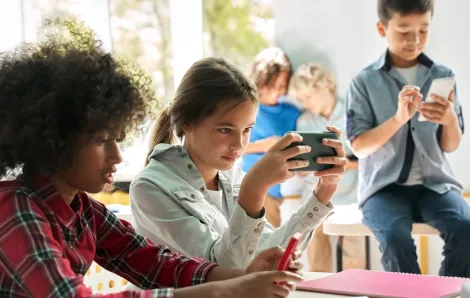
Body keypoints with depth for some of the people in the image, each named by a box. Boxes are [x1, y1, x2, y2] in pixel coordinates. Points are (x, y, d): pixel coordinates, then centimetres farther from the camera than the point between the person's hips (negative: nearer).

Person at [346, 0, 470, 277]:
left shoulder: (444, 76, 5)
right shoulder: (364, 82, -1)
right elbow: (359, 147, -7)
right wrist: (398, 119, -22)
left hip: (434, 183, 2)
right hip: (384, 186, -2)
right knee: (396, 237, -33)